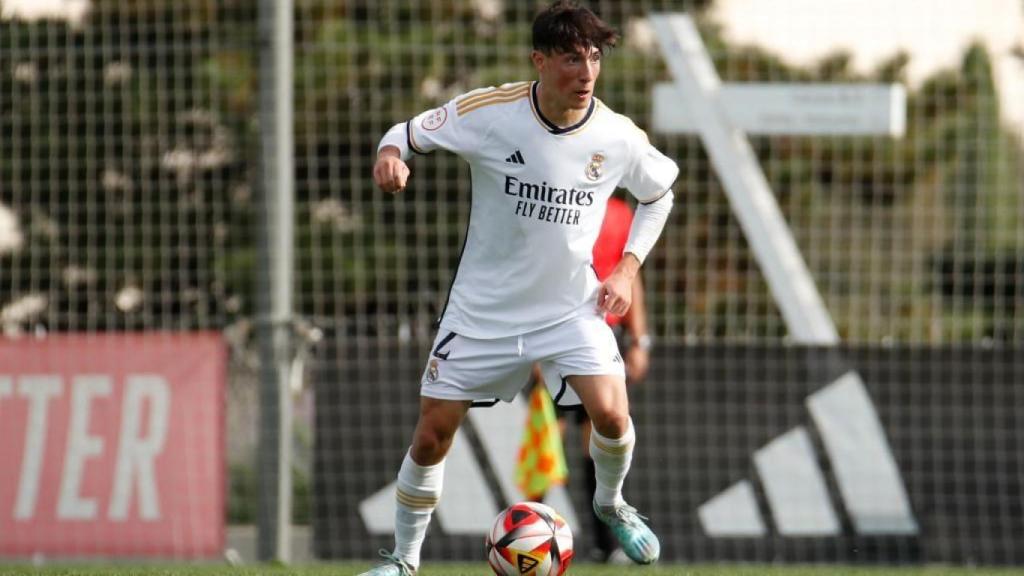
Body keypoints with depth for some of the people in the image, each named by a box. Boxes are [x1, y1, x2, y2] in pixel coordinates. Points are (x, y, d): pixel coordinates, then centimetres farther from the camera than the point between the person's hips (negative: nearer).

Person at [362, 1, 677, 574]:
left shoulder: (618, 138, -11)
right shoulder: (490, 112, -17)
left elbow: (658, 195, 10)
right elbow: (410, 131, -5)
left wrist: (628, 269, -1)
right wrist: (391, 153, -29)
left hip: (571, 307, 0)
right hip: (482, 308, 0)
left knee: (611, 413, -19)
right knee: (432, 435, 2)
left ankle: (611, 504, 15)